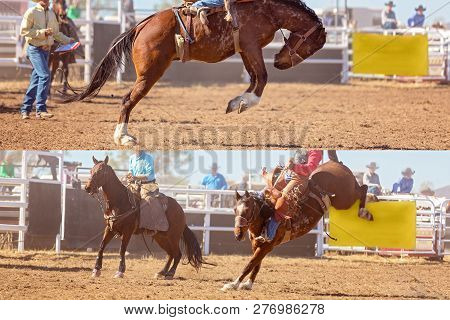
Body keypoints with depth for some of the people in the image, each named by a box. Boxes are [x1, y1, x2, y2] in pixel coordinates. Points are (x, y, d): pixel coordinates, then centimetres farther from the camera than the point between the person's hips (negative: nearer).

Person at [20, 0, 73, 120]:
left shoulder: (51, 14, 13)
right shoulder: (31, 12, -9)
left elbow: (56, 33, 21)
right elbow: (24, 31, -13)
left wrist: (68, 40, 10)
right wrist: (42, 33, -20)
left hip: (46, 50, 7)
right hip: (34, 49, -7)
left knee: (36, 79, 9)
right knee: (45, 75, -18)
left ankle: (25, 110, 16)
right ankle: (41, 109, -17)